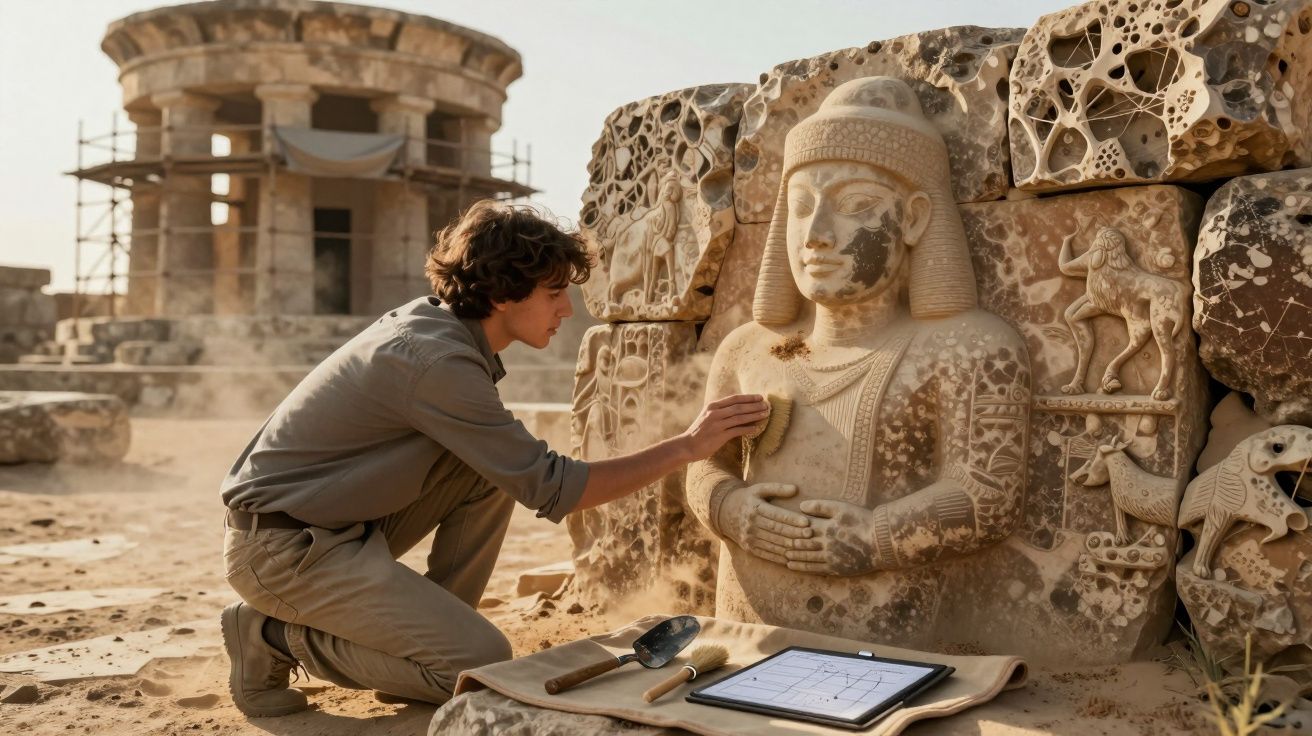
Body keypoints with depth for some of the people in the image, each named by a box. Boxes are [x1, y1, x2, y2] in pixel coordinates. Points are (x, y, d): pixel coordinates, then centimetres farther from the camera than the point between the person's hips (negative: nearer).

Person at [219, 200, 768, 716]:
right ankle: (276, 636, 0)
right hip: (280, 544, -9)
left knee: (496, 468, 0)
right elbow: (551, 489, -23)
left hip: (337, 523, 9)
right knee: (482, 660, -12)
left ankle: (429, 635, 9)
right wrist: (686, 446, -19)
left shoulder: (433, 321, 2)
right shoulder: (436, 358, -25)